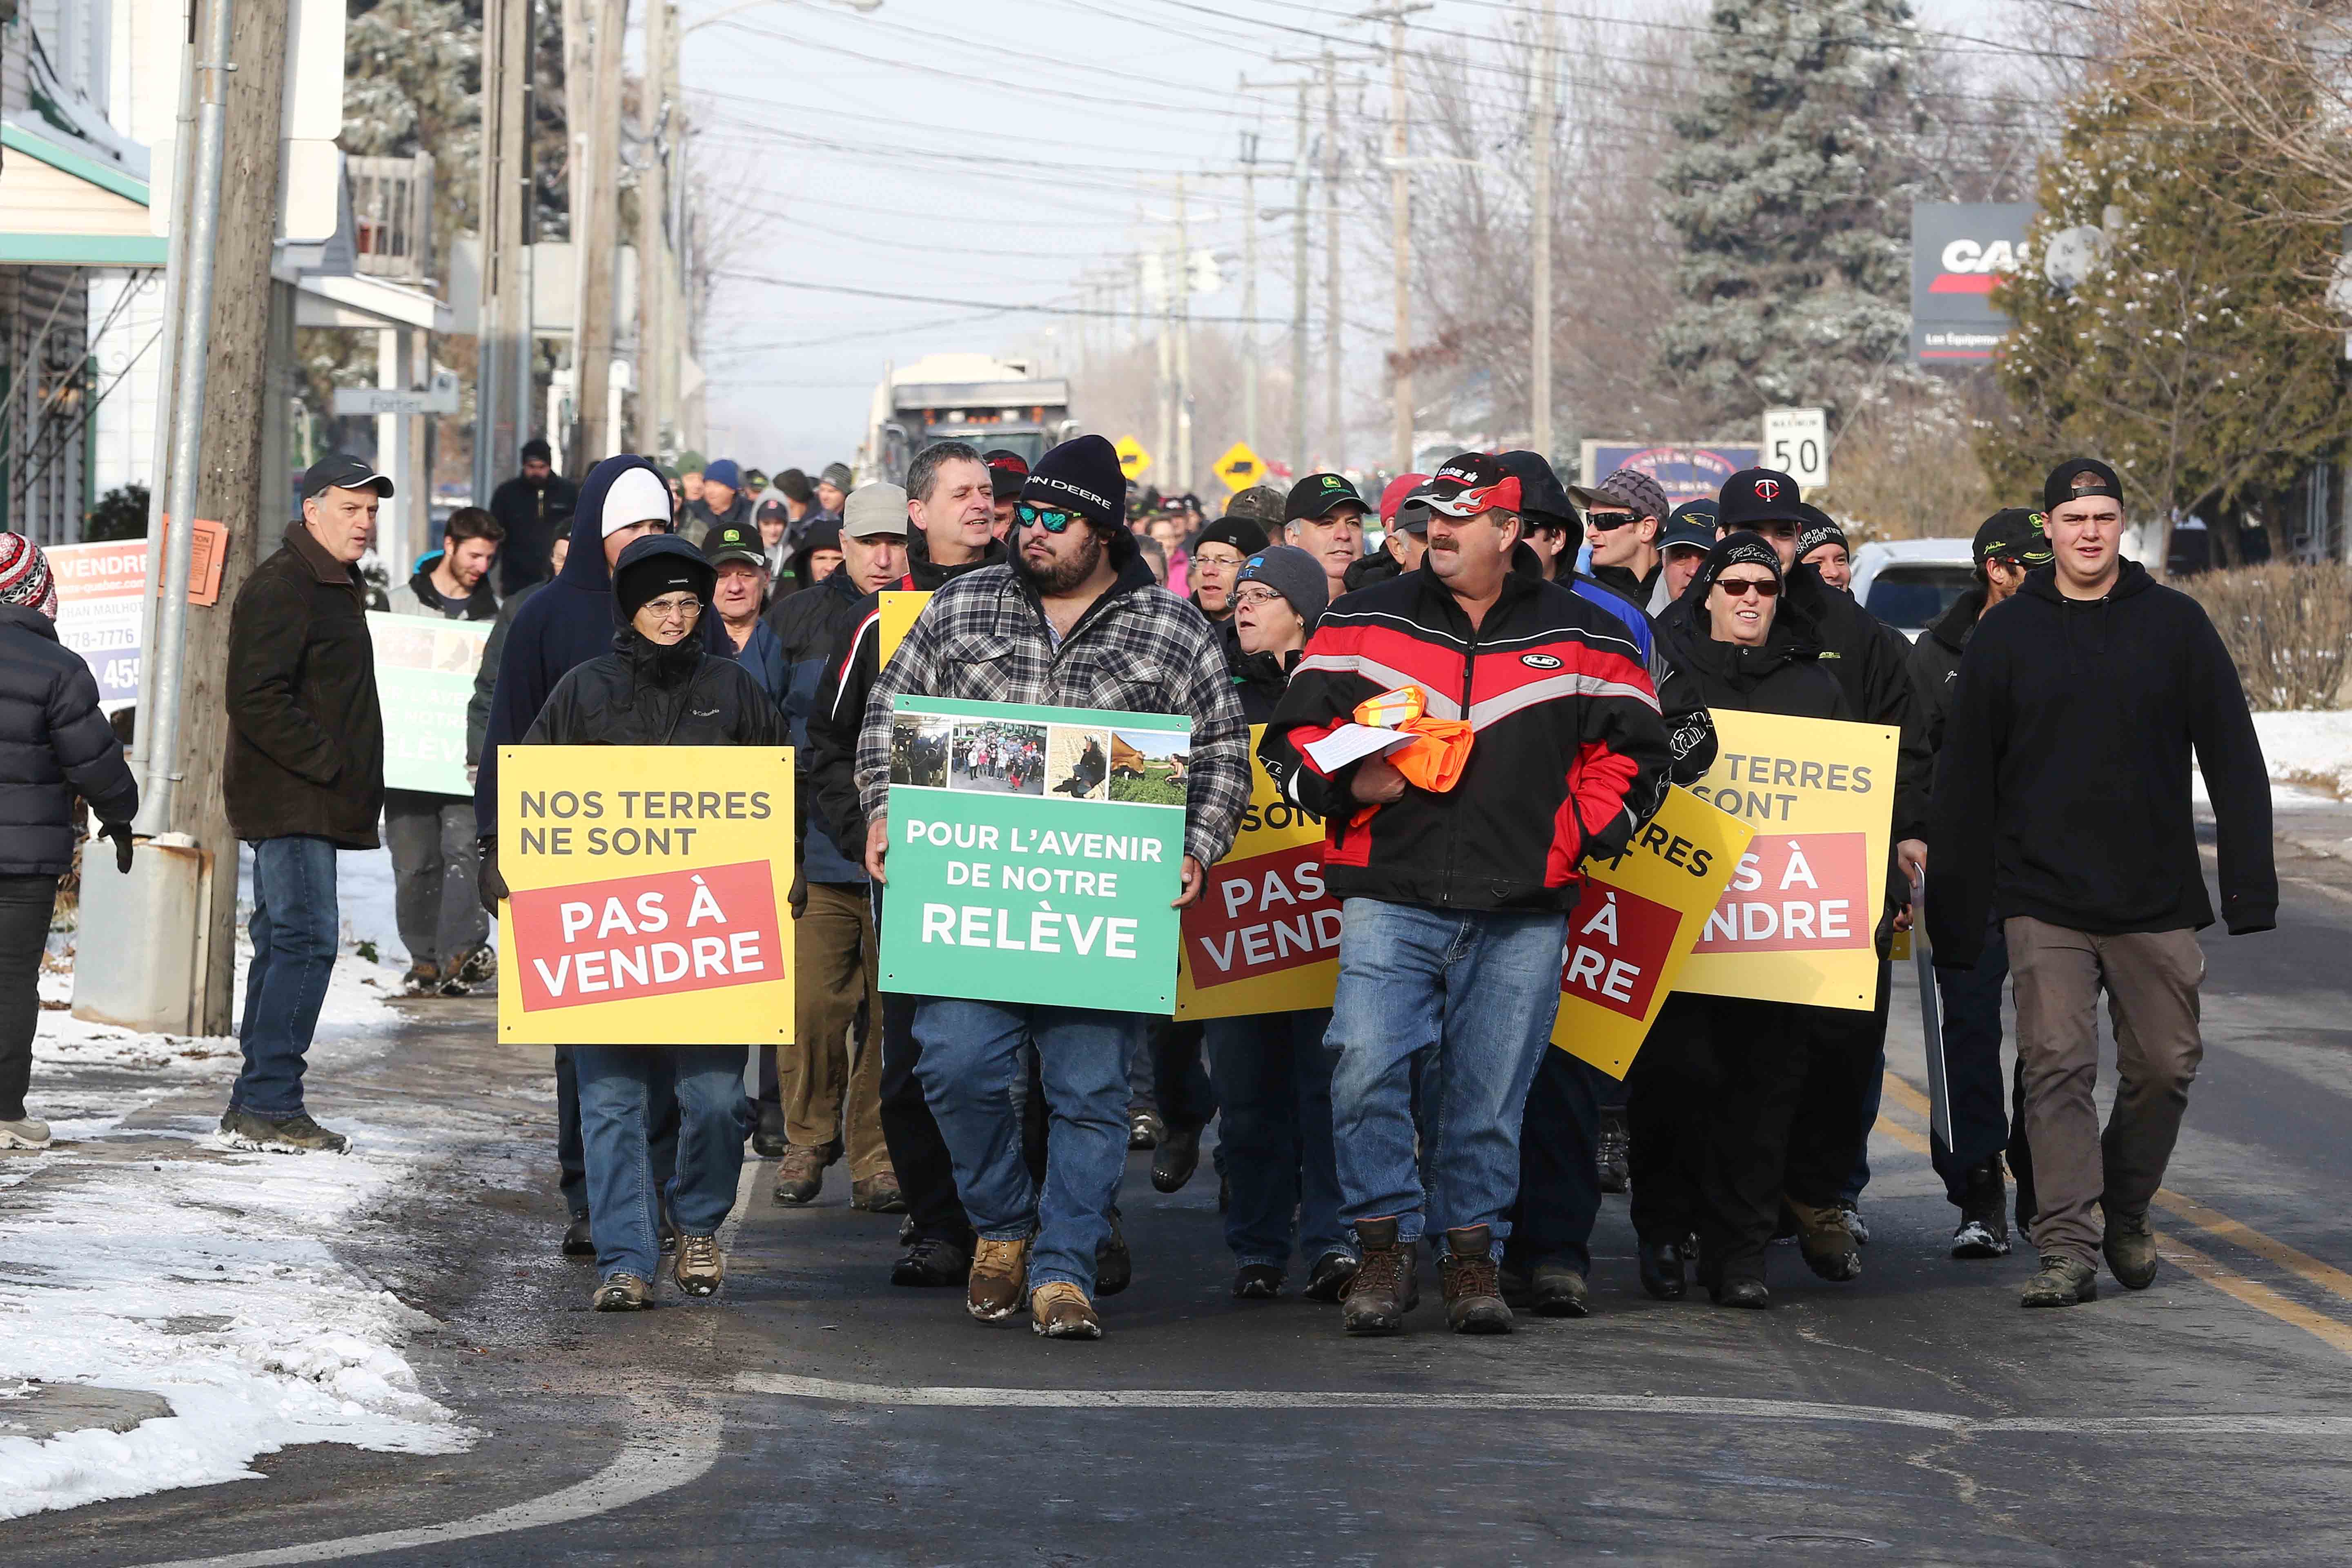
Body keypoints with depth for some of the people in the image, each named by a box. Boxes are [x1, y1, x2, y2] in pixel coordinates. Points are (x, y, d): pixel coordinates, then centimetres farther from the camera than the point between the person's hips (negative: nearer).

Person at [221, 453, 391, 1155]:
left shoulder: (336, 587, 20)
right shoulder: (282, 586, -13)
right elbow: (256, 699, -21)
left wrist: (353, 781, 16)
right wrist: (329, 764, -20)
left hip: (308, 801, 11)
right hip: (291, 800, -11)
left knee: (284, 941, 12)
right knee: (307, 939, -14)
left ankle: (258, 1106, 15)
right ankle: (269, 1104, -15)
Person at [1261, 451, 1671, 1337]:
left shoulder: (1584, 638, 9)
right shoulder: (1364, 625, 9)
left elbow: (1634, 755, 14)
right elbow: (1292, 737, 12)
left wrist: (1569, 835, 2)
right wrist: (1347, 786, -7)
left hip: (1520, 913, 0)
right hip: (1389, 898, 0)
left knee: (1490, 1093, 3)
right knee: (1365, 1066, -15)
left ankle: (1472, 1254, 17)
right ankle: (1386, 1247, -2)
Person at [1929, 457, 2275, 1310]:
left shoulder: (2176, 625, 5)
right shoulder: (2005, 636, 4)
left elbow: (2233, 759, 6)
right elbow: (1964, 782, 6)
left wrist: (2251, 883, -2)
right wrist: (1955, 913, 2)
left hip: (2158, 900, 1)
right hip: (2044, 902, -1)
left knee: (2164, 1064, 6)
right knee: (2057, 1067, -9)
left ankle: (2127, 1214, 27)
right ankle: (2067, 1247, -11)